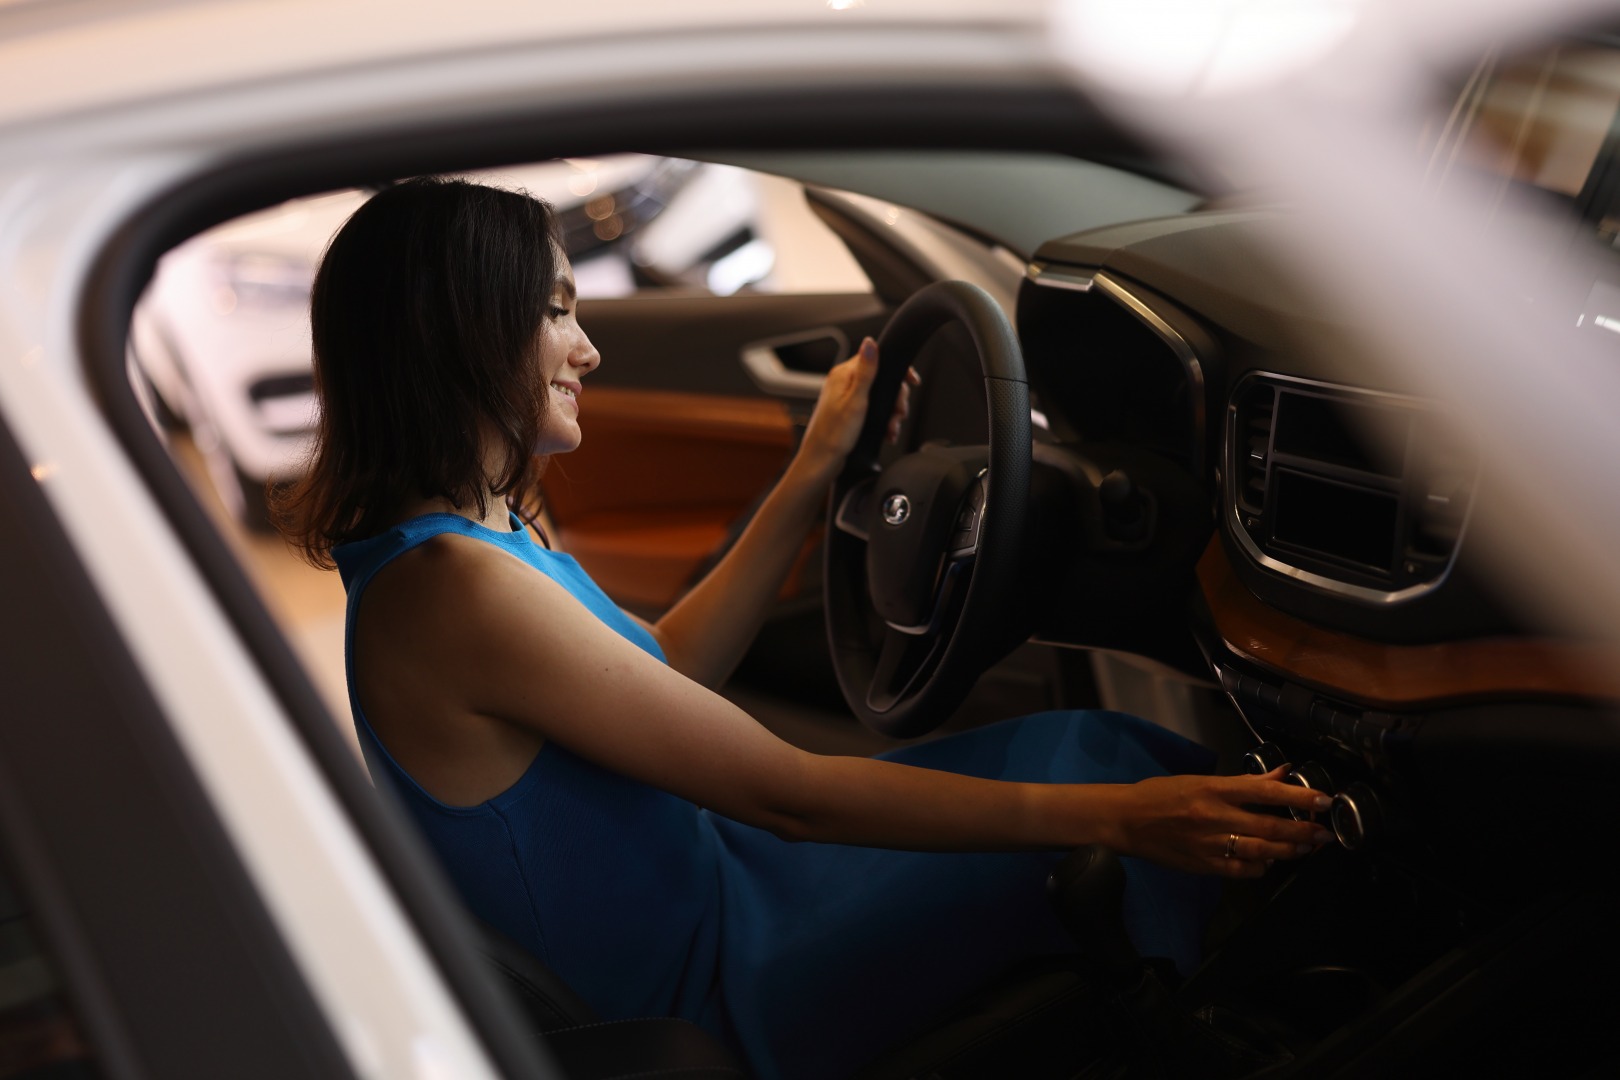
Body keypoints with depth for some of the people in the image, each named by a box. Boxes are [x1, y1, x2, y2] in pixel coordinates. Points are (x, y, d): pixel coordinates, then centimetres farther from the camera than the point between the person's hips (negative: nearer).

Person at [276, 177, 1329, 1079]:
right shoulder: (452, 585, -28)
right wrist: (1112, 815, -25)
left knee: (1090, 747, 10)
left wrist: (815, 473, 10)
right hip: (719, 996, -9)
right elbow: (788, 795, -27)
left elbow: (668, 673, 13)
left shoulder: (465, 534, 3)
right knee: (1098, 756, -9)